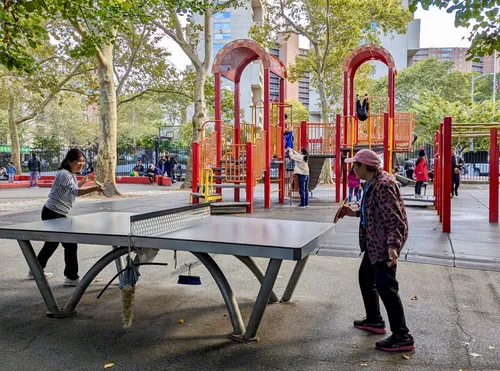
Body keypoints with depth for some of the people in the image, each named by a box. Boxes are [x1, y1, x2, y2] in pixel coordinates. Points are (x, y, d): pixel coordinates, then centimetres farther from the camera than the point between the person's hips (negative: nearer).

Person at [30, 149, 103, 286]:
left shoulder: (71, 174, 9)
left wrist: (84, 180, 16)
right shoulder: (64, 174, -21)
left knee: (52, 243, 23)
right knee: (70, 244, -8)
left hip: (57, 215, 10)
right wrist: (94, 188, -53)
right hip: (53, 215, -10)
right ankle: (71, 277, -2)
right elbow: (75, 191, -38)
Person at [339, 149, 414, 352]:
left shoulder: (383, 185, -24)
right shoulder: (372, 182, 9)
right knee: (365, 278, 22)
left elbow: (395, 219, -28)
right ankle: (374, 320, 37)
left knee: (385, 286, -9)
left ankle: (402, 337, 2)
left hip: (385, 243, -11)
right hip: (375, 241, 11)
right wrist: (355, 213, 18)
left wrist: (394, 245, -38)